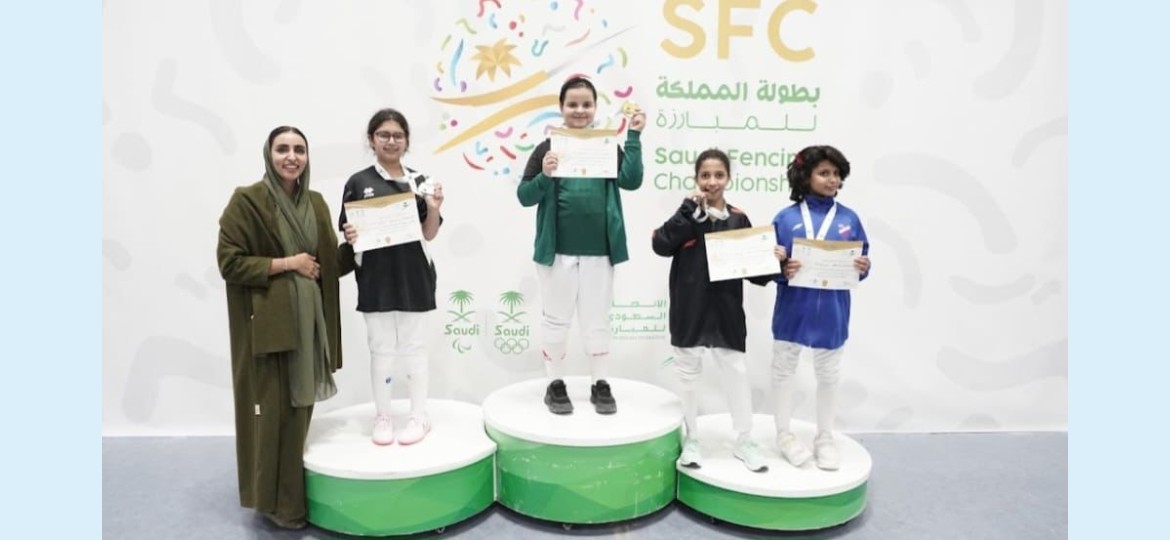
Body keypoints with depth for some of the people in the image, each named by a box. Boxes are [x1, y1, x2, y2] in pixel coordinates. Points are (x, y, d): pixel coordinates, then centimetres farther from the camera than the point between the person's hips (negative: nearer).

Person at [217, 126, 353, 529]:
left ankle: (294, 494, 26)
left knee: (300, 406, 11)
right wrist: (285, 263, -14)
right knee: (272, 409, -1)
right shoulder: (247, 200, -6)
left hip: (309, 319, 6)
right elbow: (229, 262, -11)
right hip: (268, 321, -5)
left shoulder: (316, 203, 12)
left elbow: (331, 264, 13)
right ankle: (274, 499, 14)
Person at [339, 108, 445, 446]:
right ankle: (382, 417, 23)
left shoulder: (419, 181, 3)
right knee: (380, 349, 8)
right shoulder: (358, 183, 0)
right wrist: (351, 236, -19)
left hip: (412, 276, 1)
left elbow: (429, 234, 4)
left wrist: (434, 209, -13)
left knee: (413, 346, 9)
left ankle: (420, 416, 20)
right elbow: (349, 232, 3)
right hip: (375, 278, 0)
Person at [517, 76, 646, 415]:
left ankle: (600, 385, 24)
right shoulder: (547, 147, 0)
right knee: (556, 320, 11)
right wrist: (544, 176, -21)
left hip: (598, 251, 1)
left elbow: (632, 180, -9)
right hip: (557, 250, -1)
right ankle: (555, 385, 24)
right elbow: (524, 196, -2)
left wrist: (634, 137, -12)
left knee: (597, 321, 12)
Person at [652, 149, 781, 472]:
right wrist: (690, 210, -19)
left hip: (726, 312, 1)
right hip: (690, 312, -1)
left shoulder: (739, 220, 4)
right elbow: (661, 245, -18)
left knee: (737, 374, 7)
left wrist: (772, 262, -13)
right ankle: (691, 440, 28)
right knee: (688, 375, 11)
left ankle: (744, 442, 23)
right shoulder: (687, 215, -1)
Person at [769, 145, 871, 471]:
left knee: (828, 376, 13)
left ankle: (825, 438, 30)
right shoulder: (786, 218, -4)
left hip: (832, 313, 2)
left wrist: (864, 268, -16)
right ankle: (784, 434, 28)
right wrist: (783, 271, -23)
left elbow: (861, 262, 6)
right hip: (793, 310, -1)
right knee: (784, 371, 11)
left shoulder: (849, 219, 2)